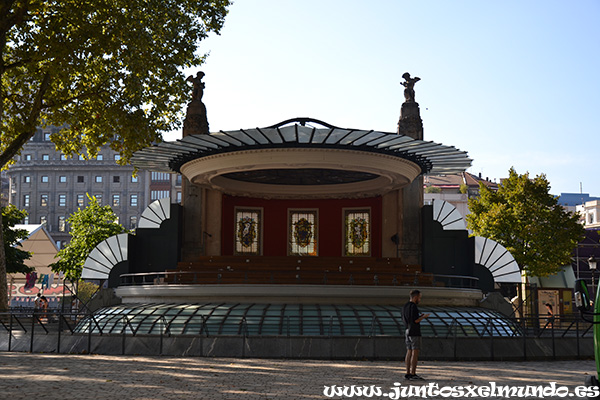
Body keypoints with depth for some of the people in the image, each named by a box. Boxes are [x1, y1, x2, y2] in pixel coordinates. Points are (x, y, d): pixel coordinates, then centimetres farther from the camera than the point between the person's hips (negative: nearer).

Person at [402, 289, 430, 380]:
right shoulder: (413, 306, -15)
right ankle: (413, 374, -11)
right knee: (415, 353, -8)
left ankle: (408, 373, 9)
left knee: (409, 352, 9)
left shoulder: (405, 306, 13)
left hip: (408, 331, 9)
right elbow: (415, 320, -21)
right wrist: (423, 317, -3)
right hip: (415, 332, -9)